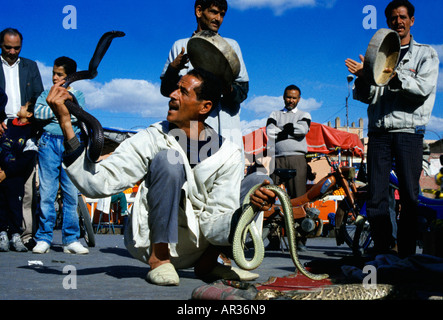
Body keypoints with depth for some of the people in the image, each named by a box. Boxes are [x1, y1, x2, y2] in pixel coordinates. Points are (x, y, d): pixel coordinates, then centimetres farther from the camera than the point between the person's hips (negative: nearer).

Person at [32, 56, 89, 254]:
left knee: (72, 192, -3)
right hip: (49, 142, 0)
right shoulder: (46, 94, 16)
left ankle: (71, 240, 2)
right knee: (46, 192, -3)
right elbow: (38, 112, -3)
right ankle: (44, 239, 2)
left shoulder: (77, 95, 15)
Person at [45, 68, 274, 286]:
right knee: (167, 159, -25)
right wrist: (66, 123, -24)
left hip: (195, 243, 3)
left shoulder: (228, 154, -5)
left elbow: (214, 221, -11)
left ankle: (207, 263, 5)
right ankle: (159, 259, -18)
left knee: (255, 180, -9)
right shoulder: (152, 139, -8)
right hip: (152, 240, -3)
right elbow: (97, 184, -18)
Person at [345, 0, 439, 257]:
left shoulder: (425, 54, 12)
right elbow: (365, 96, 12)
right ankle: (382, 252, 5)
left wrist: (394, 77, -21)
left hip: (409, 131, -2)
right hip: (379, 131, 3)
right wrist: (362, 76, -9)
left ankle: (407, 254, 2)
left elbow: (424, 87, -7)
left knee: (410, 196, -4)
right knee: (377, 197, -2)